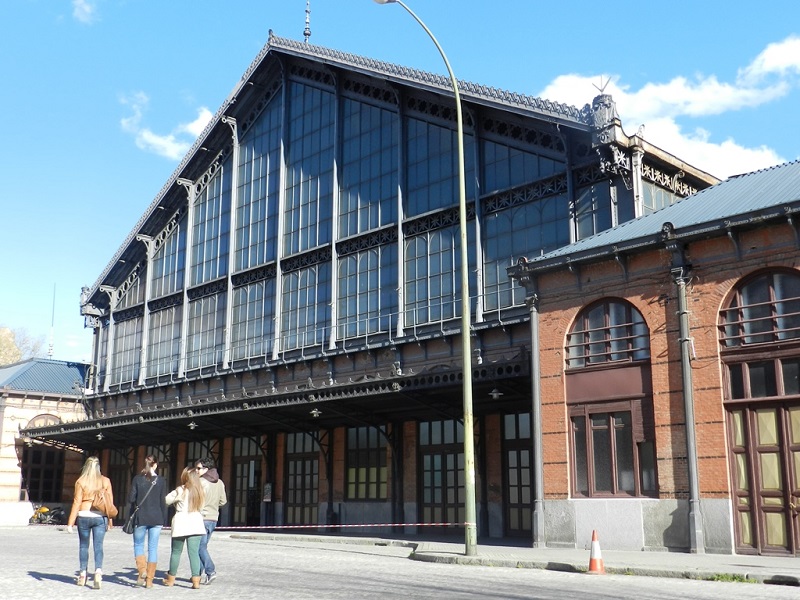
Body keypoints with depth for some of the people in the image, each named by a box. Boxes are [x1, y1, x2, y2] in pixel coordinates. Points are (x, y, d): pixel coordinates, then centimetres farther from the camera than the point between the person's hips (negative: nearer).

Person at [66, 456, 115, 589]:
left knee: (83, 545, 14)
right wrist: (109, 521, 12)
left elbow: (77, 502, -5)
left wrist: (70, 523, -1)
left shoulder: (81, 482, -4)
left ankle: (82, 575, 19)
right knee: (98, 546, 1)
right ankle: (98, 571, -19)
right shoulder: (106, 481, 1)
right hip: (100, 517, 1)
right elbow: (110, 502, 4)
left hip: (84, 516, -1)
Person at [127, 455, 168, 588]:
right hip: (156, 518, 1)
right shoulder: (161, 481, -1)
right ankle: (149, 579, 6)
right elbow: (163, 502, 1)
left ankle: (142, 571, -7)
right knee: (153, 548, 6)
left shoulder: (137, 479, -3)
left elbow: (131, 499, -4)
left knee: (138, 545, 14)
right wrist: (164, 519, 9)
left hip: (141, 518, -1)